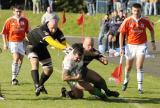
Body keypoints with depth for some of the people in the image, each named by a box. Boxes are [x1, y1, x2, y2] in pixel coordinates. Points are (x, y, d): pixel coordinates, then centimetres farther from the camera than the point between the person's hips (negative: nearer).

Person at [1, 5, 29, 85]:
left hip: (21, 42, 4)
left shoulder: (25, 20, 4)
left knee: (20, 61, 7)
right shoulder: (10, 20, -3)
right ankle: (13, 78, -16)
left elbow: (27, 32, 13)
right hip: (12, 42, -4)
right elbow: (4, 33, 1)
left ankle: (15, 77, 22)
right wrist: (5, 43, -3)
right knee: (16, 58, -19)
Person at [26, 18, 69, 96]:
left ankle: (40, 85, 29)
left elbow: (63, 42, -23)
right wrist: (64, 47, -61)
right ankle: (37, 86, -37)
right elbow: (51, 42, -51)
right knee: (35, 63, -32)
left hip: (42, 47, 6)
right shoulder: (42, 30, -39)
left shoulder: (58, 32, -19)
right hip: (32, 45, -6)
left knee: (49, 69, 4)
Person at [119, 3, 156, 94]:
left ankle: (140, 87, -6)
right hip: (130, 45, 1)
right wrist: (121, 47, -8)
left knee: (139, 66, -13)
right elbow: (122, 34, -4)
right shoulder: (127, 21, -10)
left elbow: (152, 29, 12)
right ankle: (126, 81, 43)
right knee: (128, 67, 14)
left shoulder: (145, 21, -7)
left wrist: (153, 41, 10)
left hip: (141, 45, -1)